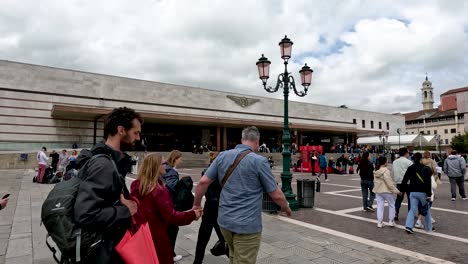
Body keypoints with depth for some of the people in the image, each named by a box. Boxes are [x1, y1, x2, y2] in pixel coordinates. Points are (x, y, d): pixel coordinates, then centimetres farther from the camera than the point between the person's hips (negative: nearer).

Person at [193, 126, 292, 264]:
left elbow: (203, 182, 0)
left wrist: (196, 204, 14)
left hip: (225, 220, 6)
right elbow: (276, 195, -8)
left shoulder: (222, 156, 1)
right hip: (247, 224, -5)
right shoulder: (259, 161, -12)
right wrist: (286, 208, 11)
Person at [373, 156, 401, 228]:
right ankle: (391, 221, 17)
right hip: (387, 191, -6)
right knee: (391, 205, 13)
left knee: (379, 206, 8)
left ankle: (379, 222, 9)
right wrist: (397, 191, -12)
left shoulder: (376, 171, 3)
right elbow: (390, 183, -18)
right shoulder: (385, 171, -18)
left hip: (378, 190, 6)